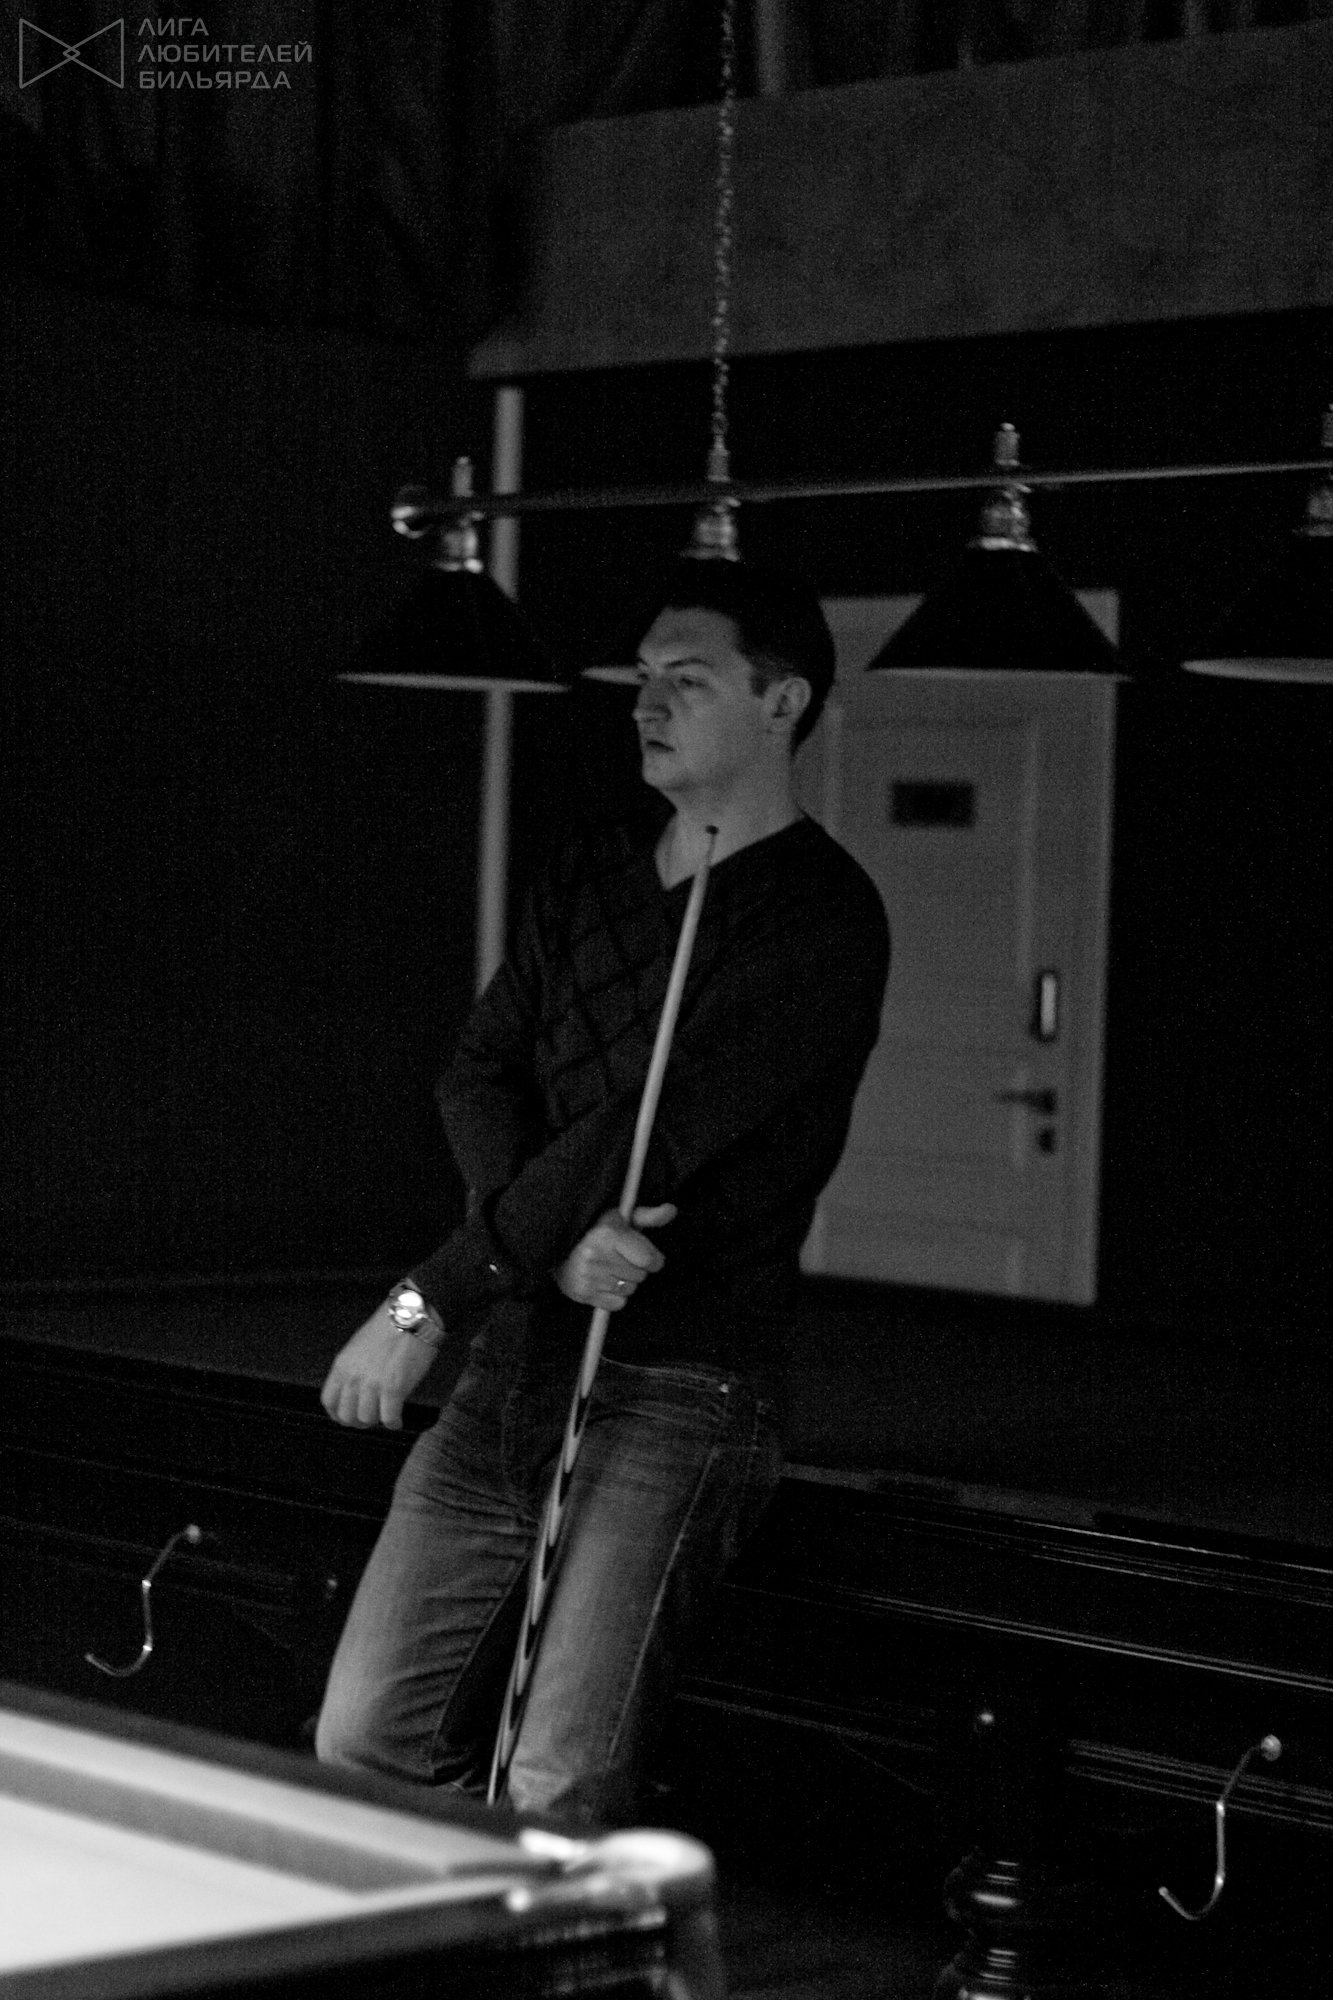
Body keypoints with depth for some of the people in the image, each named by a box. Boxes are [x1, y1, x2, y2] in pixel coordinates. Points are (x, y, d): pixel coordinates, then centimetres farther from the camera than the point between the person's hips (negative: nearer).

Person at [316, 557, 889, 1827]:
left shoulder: (823, 920, -10)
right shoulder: (587, 877, 15)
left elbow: (650, 1130, -17)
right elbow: (478, 1077, 6)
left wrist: (434, 1298, -19)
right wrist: (554, 1235, -16)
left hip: (679, 1390, -7)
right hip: (512, 1363, 7)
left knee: (560, 1793, -13)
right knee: (365, 1743, 8)